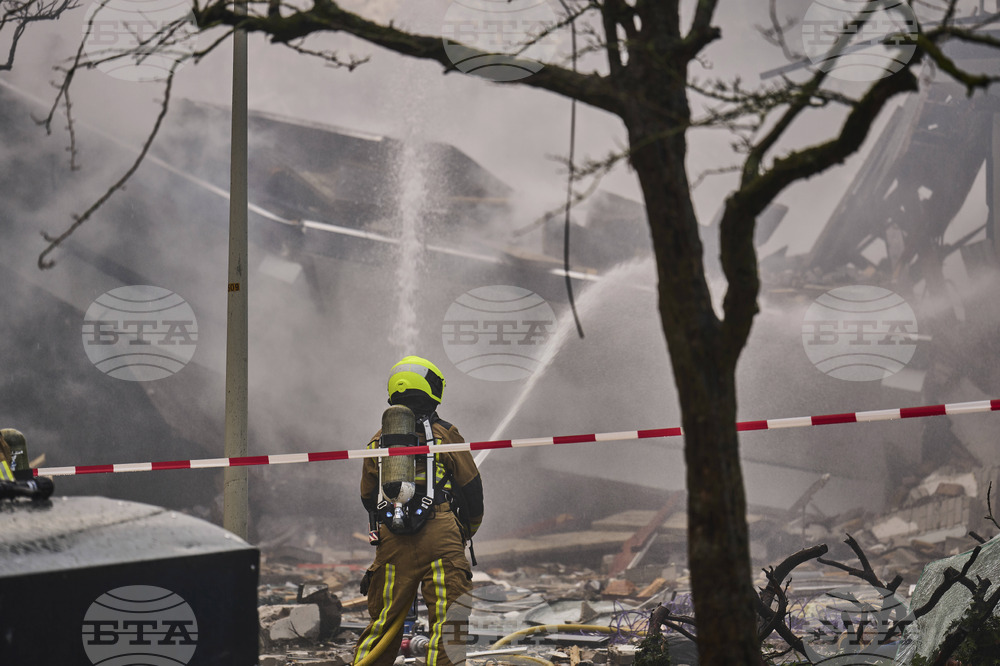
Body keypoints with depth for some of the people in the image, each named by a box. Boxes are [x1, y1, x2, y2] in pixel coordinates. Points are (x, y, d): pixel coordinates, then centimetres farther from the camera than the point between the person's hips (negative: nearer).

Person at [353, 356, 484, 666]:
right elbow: (471, 486, 6)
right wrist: (467, 531, 22)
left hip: (391, 542, 4)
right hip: (441, 536, -4)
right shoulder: (445, 434, 2)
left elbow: (368, 497, 19)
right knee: (447, 619, -4)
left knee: (385, 619, 11)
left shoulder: (378, 441, 13)